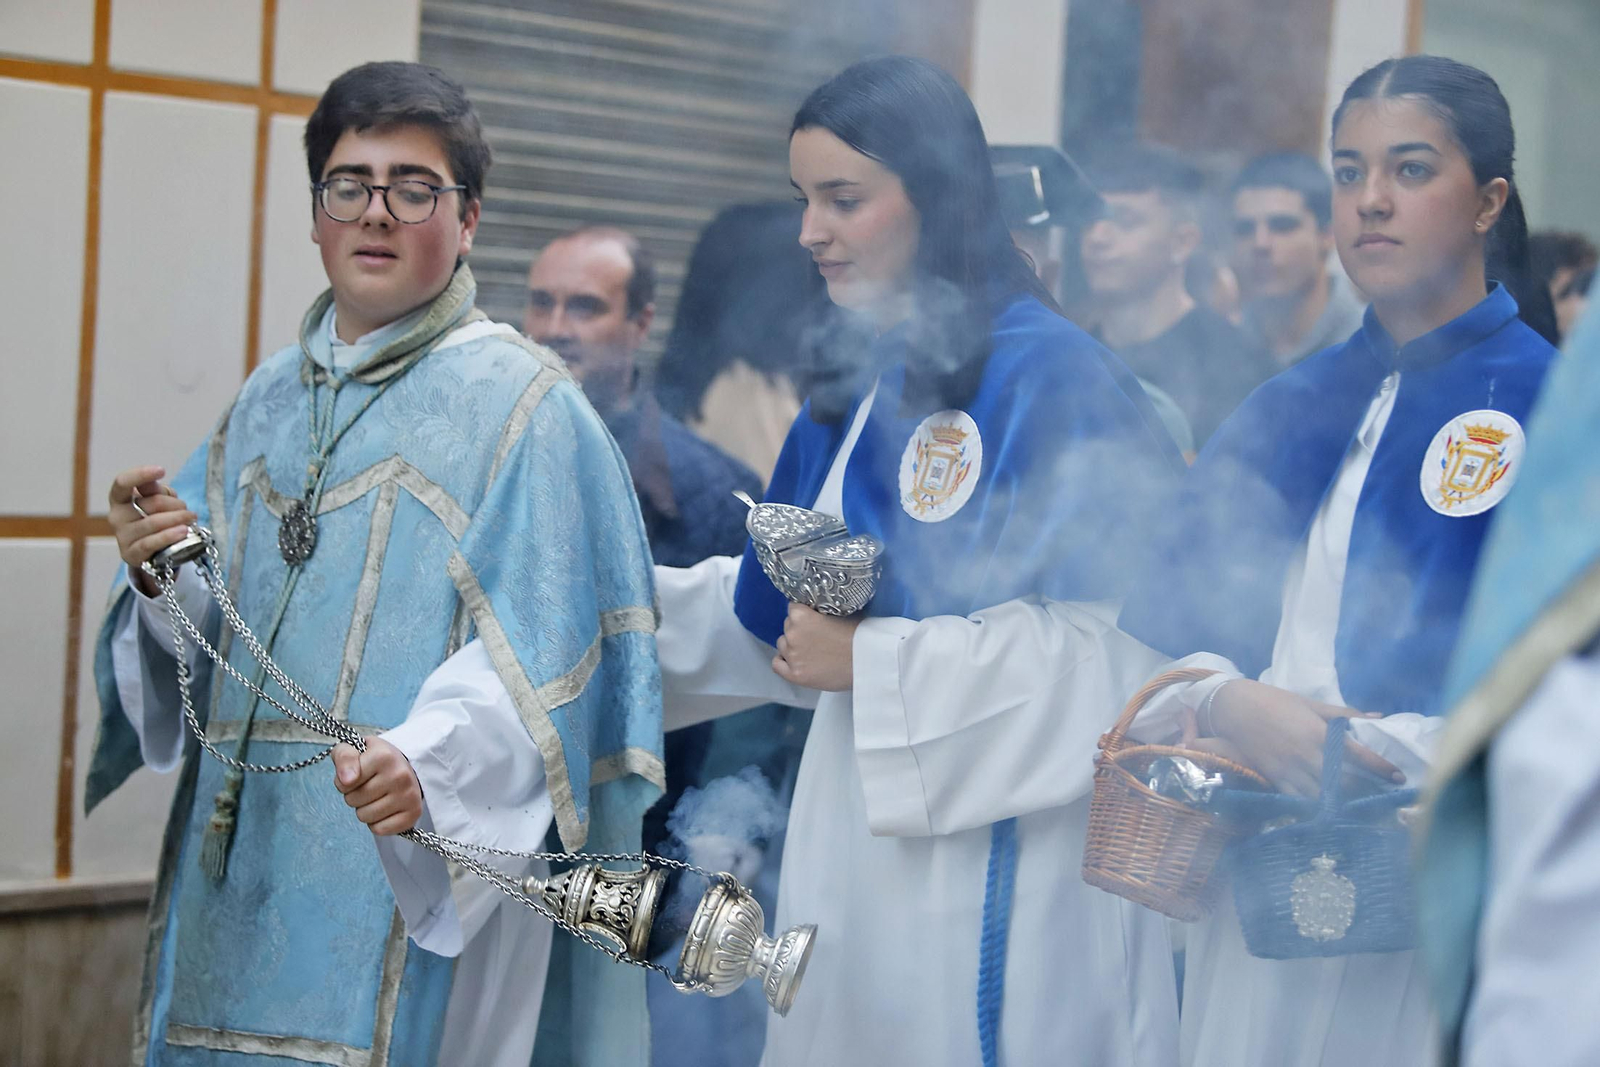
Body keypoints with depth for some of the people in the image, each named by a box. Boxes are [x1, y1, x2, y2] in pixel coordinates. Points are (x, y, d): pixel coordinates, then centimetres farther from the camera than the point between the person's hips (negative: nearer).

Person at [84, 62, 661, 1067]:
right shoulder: (267, 402, 14)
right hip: (241, 854, 6)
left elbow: (538, 649, -16)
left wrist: (427, 762, -31)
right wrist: (160, 578, -7)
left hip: (422, 865, -6)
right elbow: (207, 639, 14)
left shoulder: (520, 402, -6)